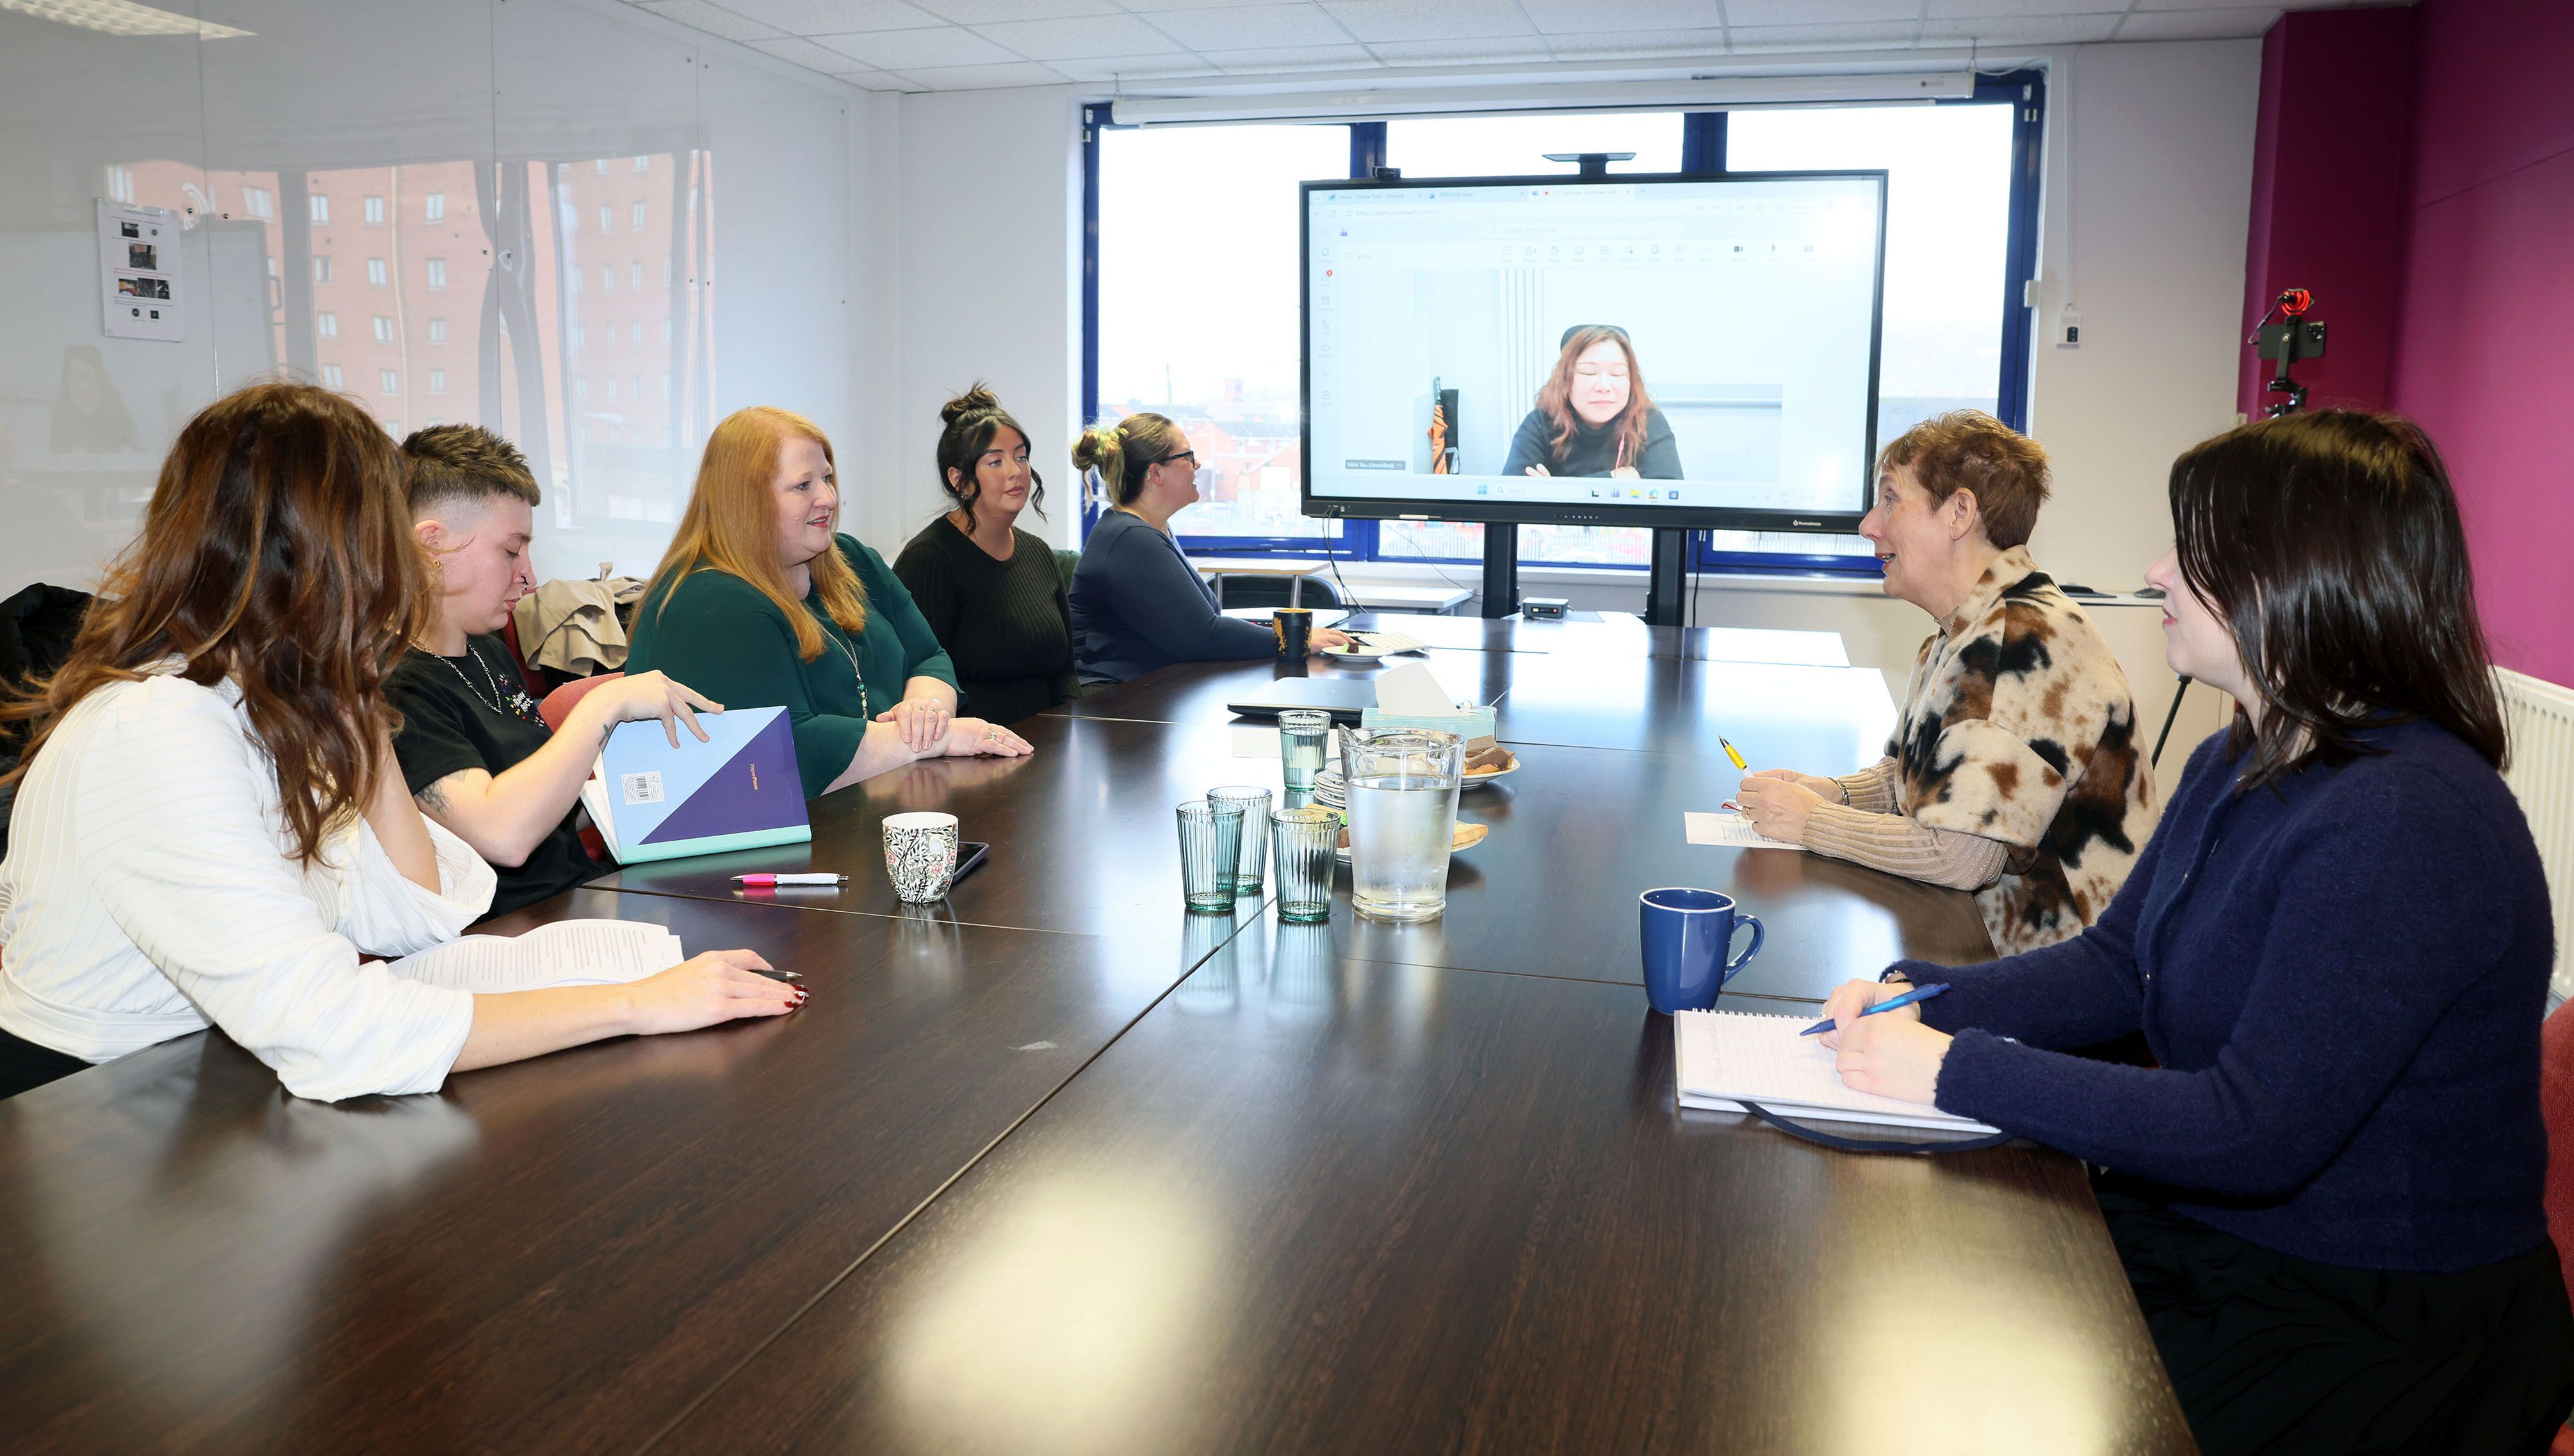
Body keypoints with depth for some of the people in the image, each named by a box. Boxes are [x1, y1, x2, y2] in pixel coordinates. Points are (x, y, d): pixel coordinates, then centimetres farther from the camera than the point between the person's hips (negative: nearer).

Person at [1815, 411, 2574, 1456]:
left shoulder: (2405, 822, -27)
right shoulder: (2236, 766, 6)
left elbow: (2256, 1131, -29)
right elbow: (2117, 965, 10)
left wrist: (1958, 1069, -26)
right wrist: (1921, 999, -7)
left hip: (2376, 1325, -8)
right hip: (2200, 1233, 8)